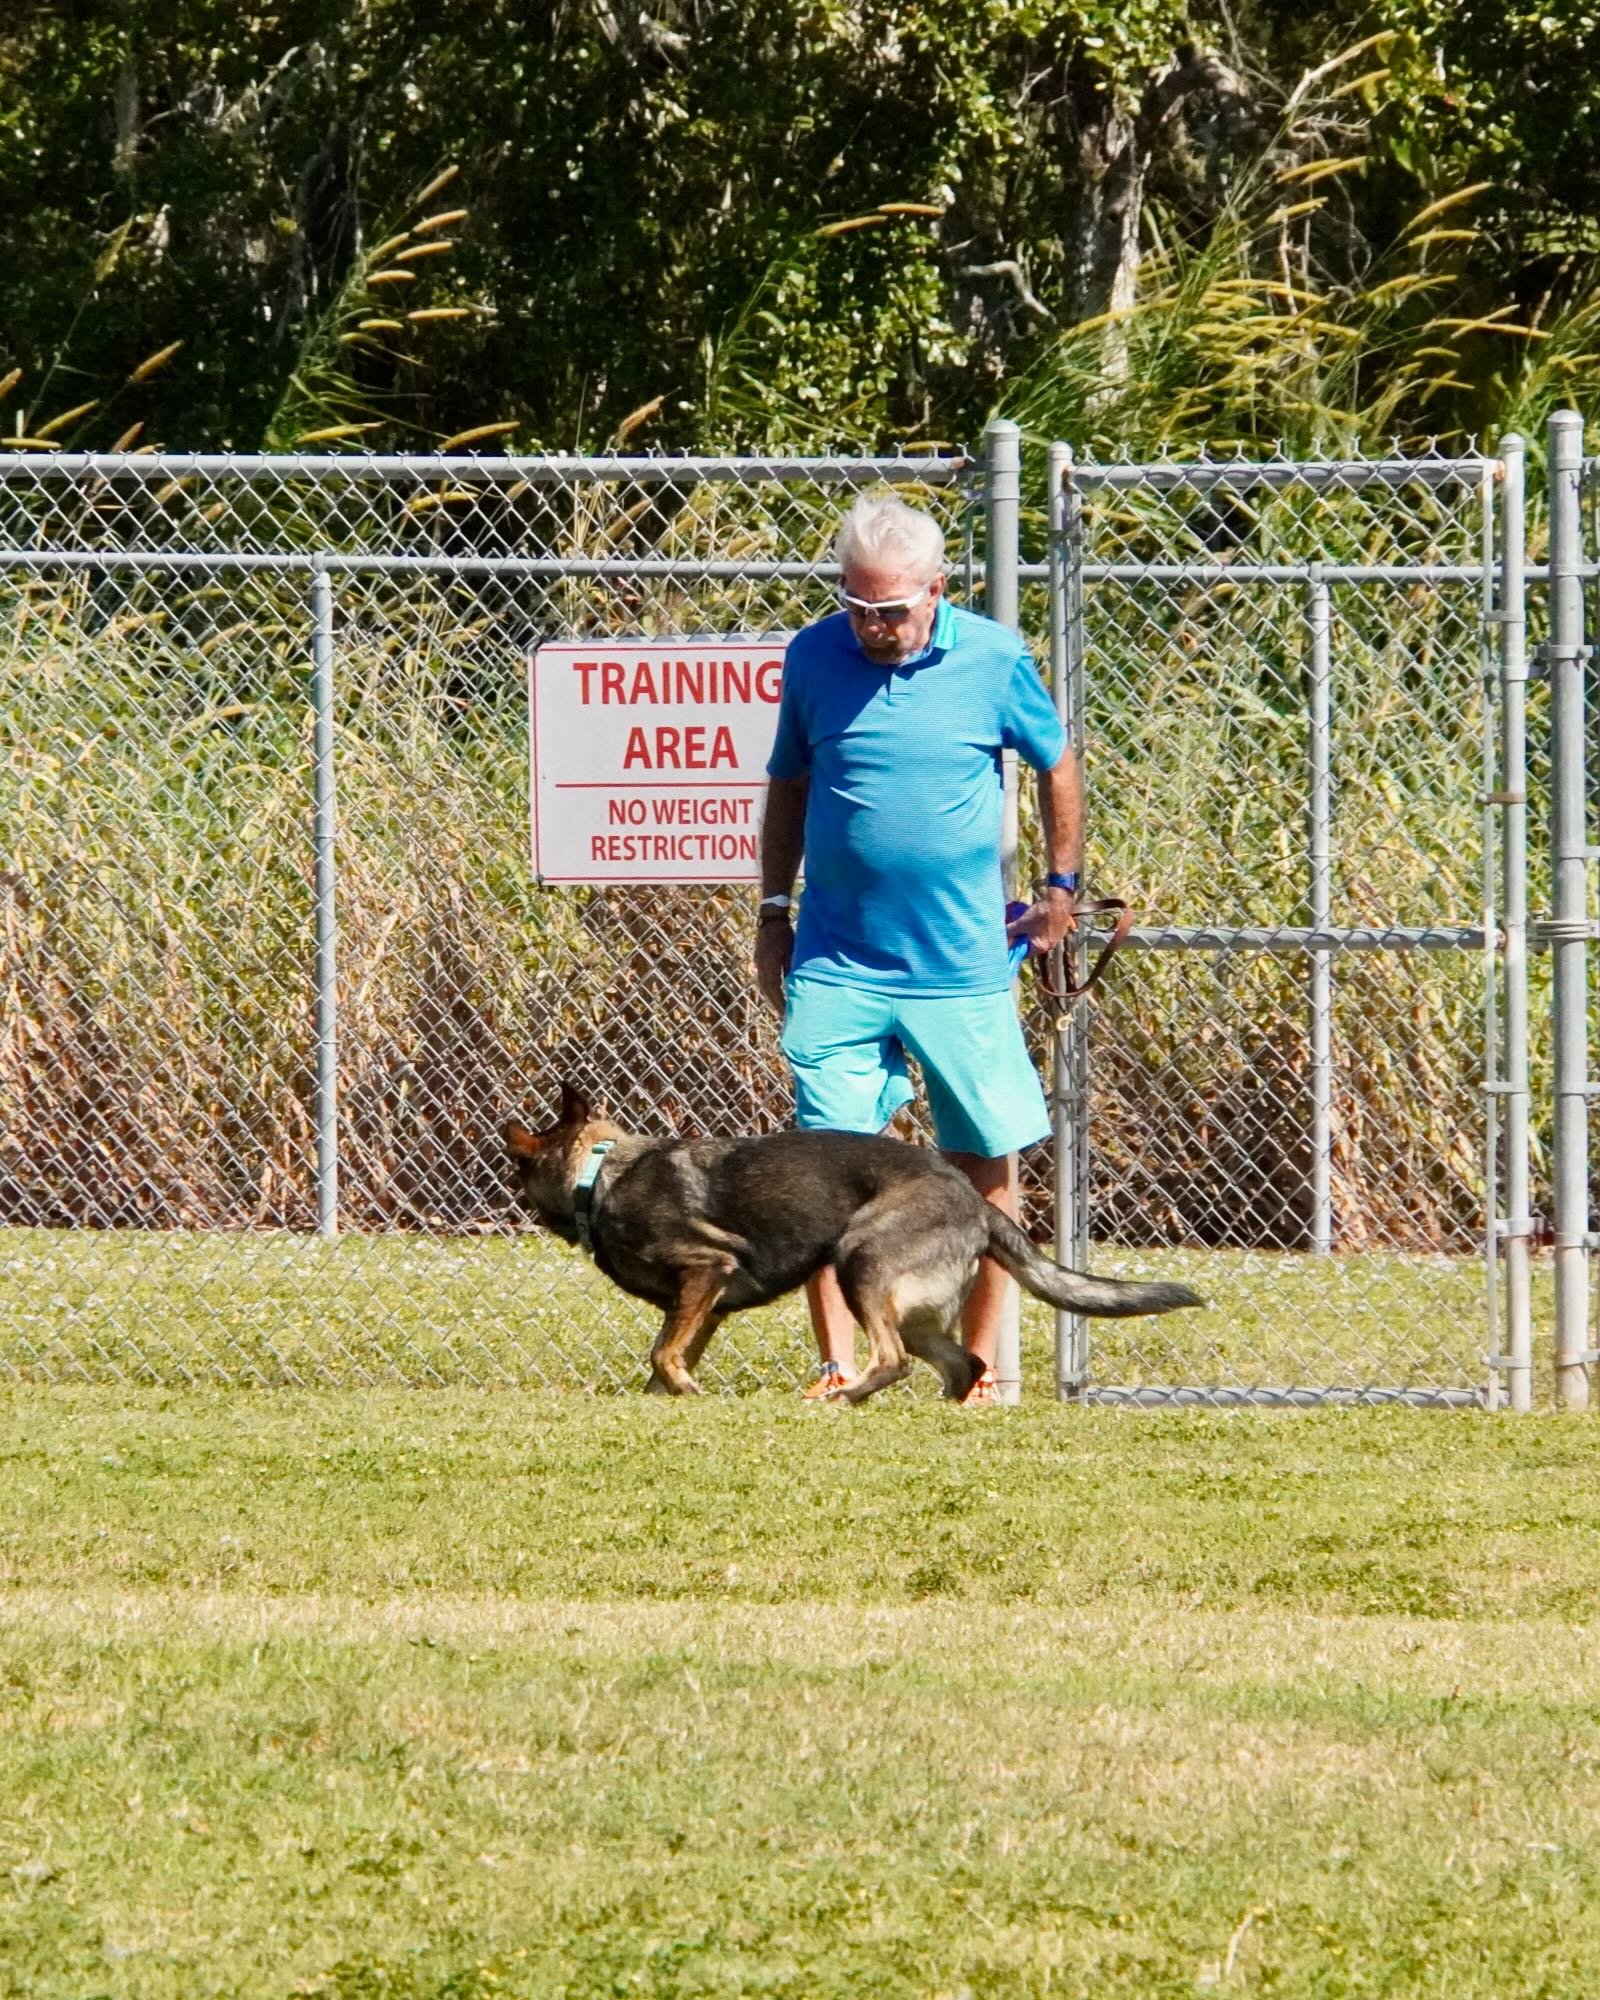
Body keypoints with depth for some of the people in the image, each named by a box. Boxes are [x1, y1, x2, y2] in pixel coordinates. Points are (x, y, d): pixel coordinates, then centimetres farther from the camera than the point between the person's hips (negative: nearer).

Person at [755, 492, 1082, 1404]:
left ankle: (980, 1363, 17)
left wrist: (1063, 890, 13)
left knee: (988, 1165, 5)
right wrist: (775, 912, 14)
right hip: (838, 962, 1)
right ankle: (838, 1366, -2)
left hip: (964, 967, -1)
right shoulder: (814, 657, 1)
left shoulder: (993, 660, -4)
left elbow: (1058, 764, 13)